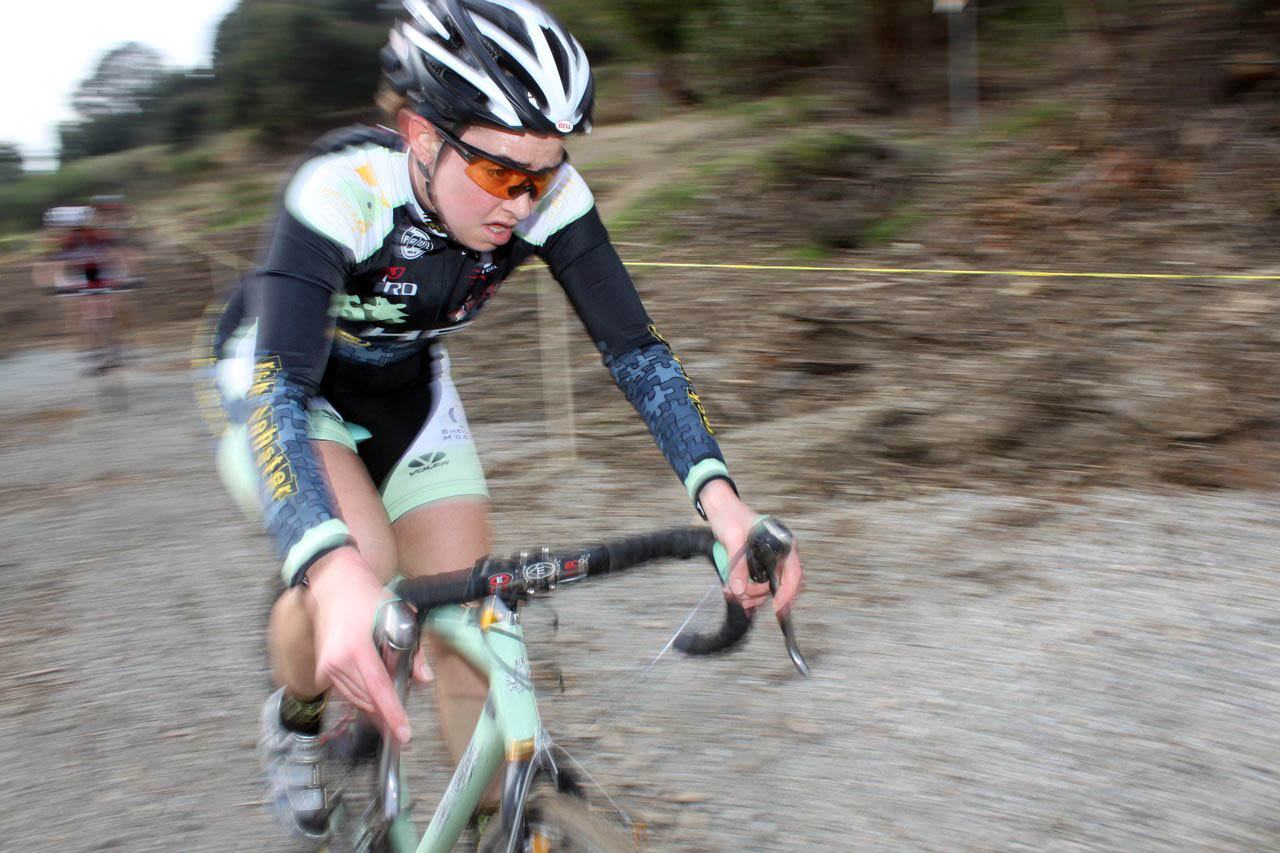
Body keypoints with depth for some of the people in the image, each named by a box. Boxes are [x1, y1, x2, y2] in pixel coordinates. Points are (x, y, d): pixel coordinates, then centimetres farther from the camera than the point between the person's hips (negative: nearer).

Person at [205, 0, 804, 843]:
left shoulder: (547, 195, -26)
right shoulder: (344, 186, -38)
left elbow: (634, 347, -26)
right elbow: (278, 390, -47)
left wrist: (721, 497, -41)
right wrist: (334, 573, -64)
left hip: (407, 385, 4)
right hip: (282, 381, -3)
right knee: (361, 561, -30)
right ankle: (295, 719, 3)